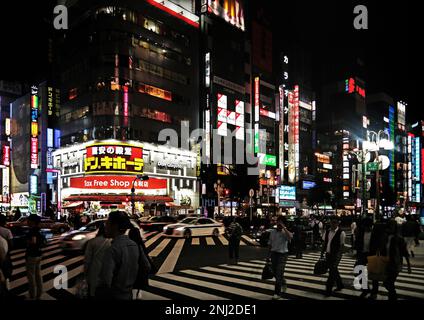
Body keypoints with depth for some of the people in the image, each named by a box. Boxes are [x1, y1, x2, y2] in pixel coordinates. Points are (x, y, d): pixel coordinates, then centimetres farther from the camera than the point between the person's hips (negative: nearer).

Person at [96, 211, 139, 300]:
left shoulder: (112, 250, -24)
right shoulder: (134, 245, -2)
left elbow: (105, 281, -27)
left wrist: (98, 293, -11)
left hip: (113, 295, -6)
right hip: (128, 294, 6)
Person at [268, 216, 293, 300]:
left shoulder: (285, 232, -10)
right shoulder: (272, 232, 6)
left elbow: (290, 237, -35)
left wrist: (284, 228, -29)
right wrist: (269, 255, 15)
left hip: (282, 254, -5)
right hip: (274, 253, 6)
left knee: (279, 274, -8)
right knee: (275, 272, 15)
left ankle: (277, 293, 2)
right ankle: (283, 283, 44)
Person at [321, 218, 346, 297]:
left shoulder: (341, 233, -12)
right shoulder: (327, 232, 6)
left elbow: (342, 246, -14)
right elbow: (325, 243, 14)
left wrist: (338, 256, -19)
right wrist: (322, 252, 11)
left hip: (335, 255, -6)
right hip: (328, 254, 6)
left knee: (332, 272, -6)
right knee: (334, 270, 18)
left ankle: (328, 290, 2)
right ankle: (340, 285, 37)